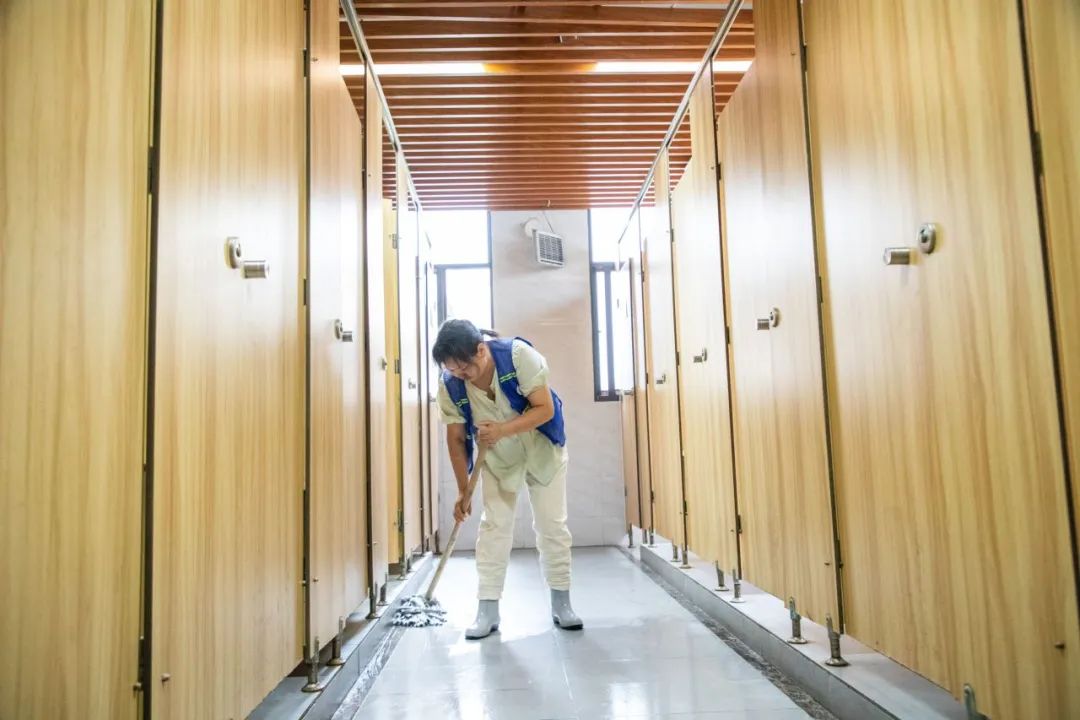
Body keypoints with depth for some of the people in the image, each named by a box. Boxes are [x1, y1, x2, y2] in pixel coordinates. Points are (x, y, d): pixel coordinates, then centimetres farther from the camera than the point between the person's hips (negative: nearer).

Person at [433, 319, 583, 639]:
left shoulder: (518, 354, -32)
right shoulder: (449, 385, -23)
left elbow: (545, 409, -27)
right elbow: (456, 439, -13)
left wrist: (502, 430, -40)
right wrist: (463, 491, -10)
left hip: (542, 450, -1)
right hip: (497, 459, 2)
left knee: (552, 525, 3)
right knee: (494, 526, -3)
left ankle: (561, 603, 16)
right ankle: (488, 610, 5)